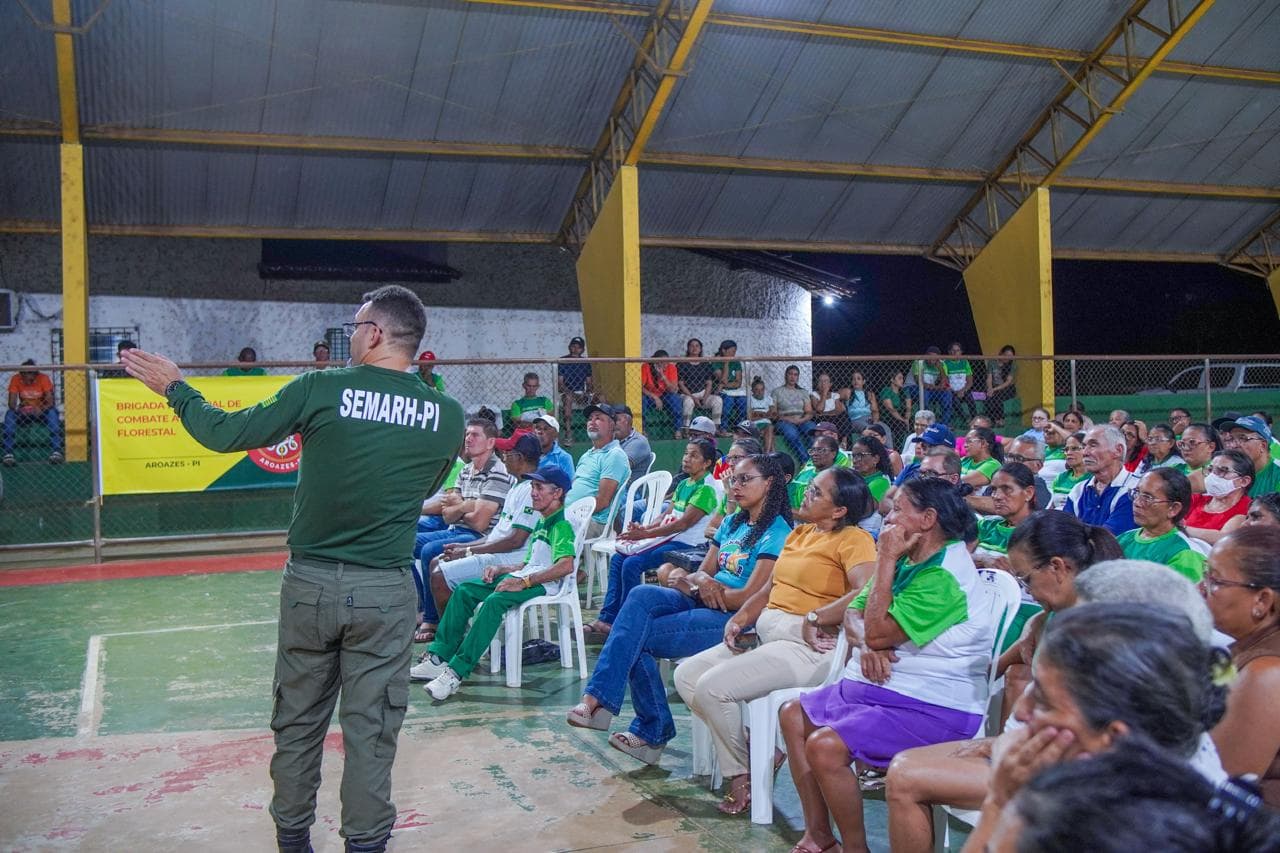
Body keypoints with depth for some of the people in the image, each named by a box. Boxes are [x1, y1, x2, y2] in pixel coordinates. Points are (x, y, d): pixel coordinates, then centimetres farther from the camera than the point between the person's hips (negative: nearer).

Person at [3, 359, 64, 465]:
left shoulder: (44, 378, -14)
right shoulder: (16, 379, -10)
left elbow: (50, 402, -19)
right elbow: (12, 403, -13)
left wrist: (41, 409, -39)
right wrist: (16, 409, -36)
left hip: (41, 412, -1)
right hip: (23, 413, 1)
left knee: (53, 412, -34)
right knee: (9, 414, -30)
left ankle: (56, 450, -39)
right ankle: (8, 452, -34)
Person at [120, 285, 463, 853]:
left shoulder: (321, 390, -10)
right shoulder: (447, 416, -3)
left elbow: (225, 433, -3)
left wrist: (175, 388, 14)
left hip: (310, 582, 0)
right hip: (385, 591, 0)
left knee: (297, 722, 16)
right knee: (370, 729, 9)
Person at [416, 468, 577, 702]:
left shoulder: (562, 524, -8)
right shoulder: (541, 523, 24)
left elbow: (566, 566, -24)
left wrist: (524, 582, -25)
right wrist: (501, 569, 8)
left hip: (545, 585, -10)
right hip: (525, 577, 10)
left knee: (495, 600, -34)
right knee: (464, 590, -2)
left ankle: (457, 672, -36)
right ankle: (438, 657, -7)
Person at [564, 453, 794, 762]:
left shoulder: (776, 533, -7)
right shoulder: (732, 523, 19)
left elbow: (750, 597, -15)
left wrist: (690, 583, -6)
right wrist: (700, 580, -11)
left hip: (735, 620, -8)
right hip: (703, 605, 8)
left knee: (636, 637, -20)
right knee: (642, 595, -22)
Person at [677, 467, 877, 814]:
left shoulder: (853, 539, -8)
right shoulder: (799, 533, 19)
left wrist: (813, 619, -21)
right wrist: (739, 619, 4)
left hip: (806, 645, -10)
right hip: (765, 634, 10)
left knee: (712, 687, -20)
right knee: (686, 675, -1)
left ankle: (744, 771, 5)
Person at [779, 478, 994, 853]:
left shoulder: (944, 576, -21)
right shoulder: (908, 560, 10)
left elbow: (878, 630, -24)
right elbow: (853, 614, 9)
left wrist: (886, 560, -18)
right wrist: (866, 645, -14)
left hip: (931, 707, -11)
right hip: (878, 689, 11)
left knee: (825, 746, -26)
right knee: (794, 715, 13)